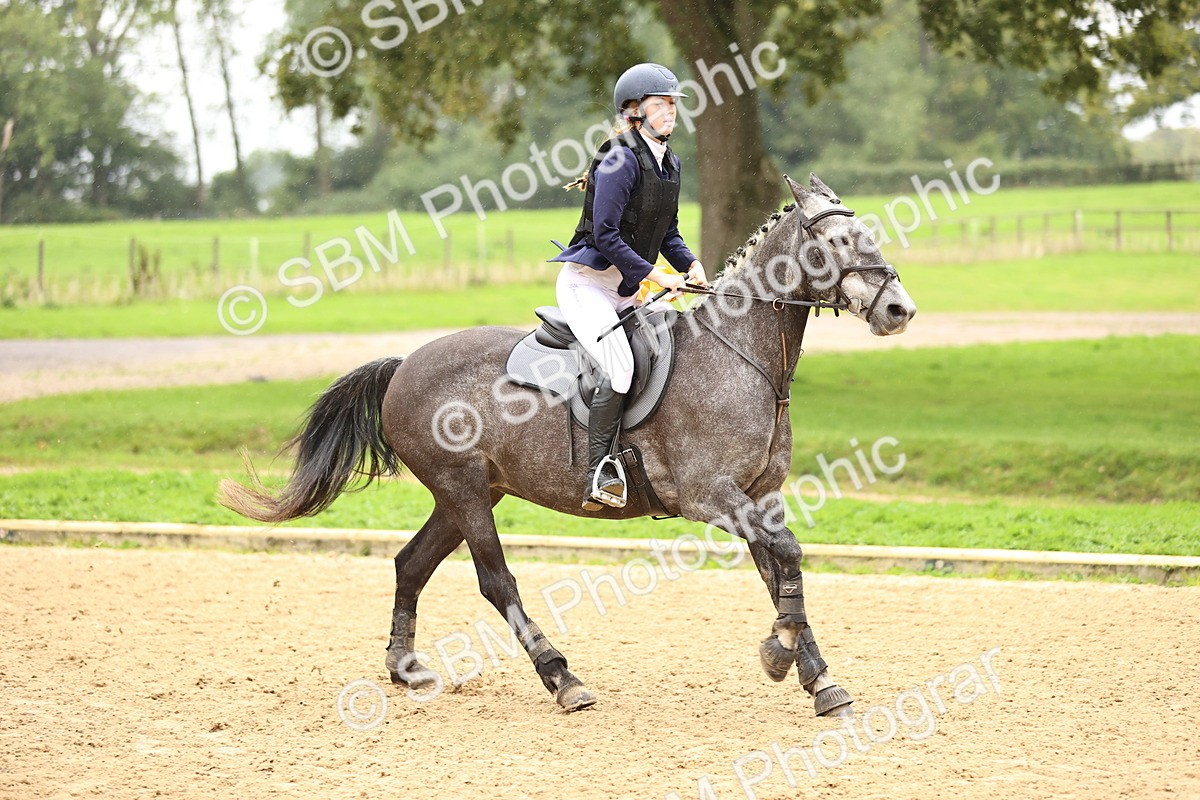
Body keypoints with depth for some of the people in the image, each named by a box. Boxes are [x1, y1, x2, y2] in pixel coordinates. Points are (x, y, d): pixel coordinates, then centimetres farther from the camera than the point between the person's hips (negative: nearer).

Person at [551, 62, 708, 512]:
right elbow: (605, 234, -21)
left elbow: (668, 233, 16)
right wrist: (656, 275, -21)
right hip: (586, 283, -9)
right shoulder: (621, 160, -16)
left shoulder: (669, 163, 10)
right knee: (620, 366, -26)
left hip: (627, 288, 9)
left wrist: (690, 264, -4)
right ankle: (598, 471, -23)